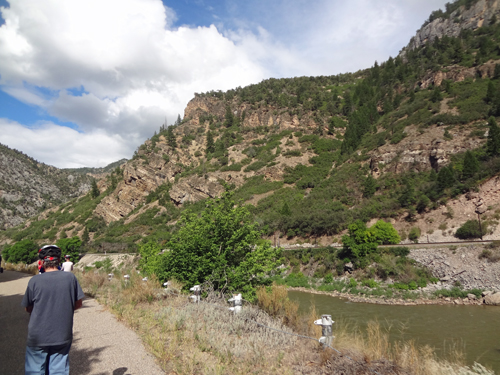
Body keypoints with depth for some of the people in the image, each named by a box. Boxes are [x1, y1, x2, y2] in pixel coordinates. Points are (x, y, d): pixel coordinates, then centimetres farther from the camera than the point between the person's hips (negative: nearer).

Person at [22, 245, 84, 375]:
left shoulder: (34, 281, -13)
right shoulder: (70, 277, -9)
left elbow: (28, 308, -1)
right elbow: (78, 304, -1)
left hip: (38, 337, -1)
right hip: (63, 337, 1)